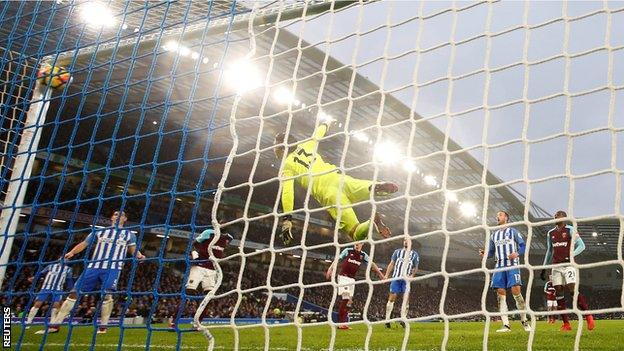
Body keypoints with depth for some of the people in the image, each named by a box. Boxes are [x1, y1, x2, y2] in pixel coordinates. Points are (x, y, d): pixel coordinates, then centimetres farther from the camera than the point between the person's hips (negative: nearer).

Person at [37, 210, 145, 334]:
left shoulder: (129, 234, 16)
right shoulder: (99, 232, 20)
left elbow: (133, 249, 14)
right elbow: (84, 243, 17)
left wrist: (139, 256, -9)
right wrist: (72, 252, 1)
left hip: (113, 268, -2)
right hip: (94, 266, 2)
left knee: (107, 295, -22)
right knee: (74, 293, -2)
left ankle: (103, 327, -11)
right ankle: (54, 325, 1)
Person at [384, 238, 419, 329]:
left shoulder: (414, 254, 13)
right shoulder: (397, 252, 15)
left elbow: (415, 268, 12)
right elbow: (391, 264, 11)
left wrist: (412, 275, -8)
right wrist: (386, 275, 0)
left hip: (406, 279, 0)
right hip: (396, 278, 0)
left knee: (406, 298, -6)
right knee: (392, 298, -6)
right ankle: (387, 320, -7)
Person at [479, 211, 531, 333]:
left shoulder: (513, 231, 8)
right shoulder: (494, 235, 21)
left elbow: (523, 246, 2)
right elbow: (491, 252, 21)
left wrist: (517, 254, -18)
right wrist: (485, 254, -1)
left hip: (512, 265, -5)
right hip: (499, 266, 5)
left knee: (516, 291, -15)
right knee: (500, 294, -4)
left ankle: (524, 321, 1)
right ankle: (506, 325, -2)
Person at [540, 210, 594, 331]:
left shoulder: (570, 230, -1)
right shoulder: (550, 233, 15)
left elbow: (581, 245, -4)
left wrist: (571, 255, -20)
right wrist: (544, 268, 20)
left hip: (568, 264, -5)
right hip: (556, 266, 5)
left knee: (572, 290, -17)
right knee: (558, 293, -1)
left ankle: (588, 317, -6)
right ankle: (566, 324, 2)